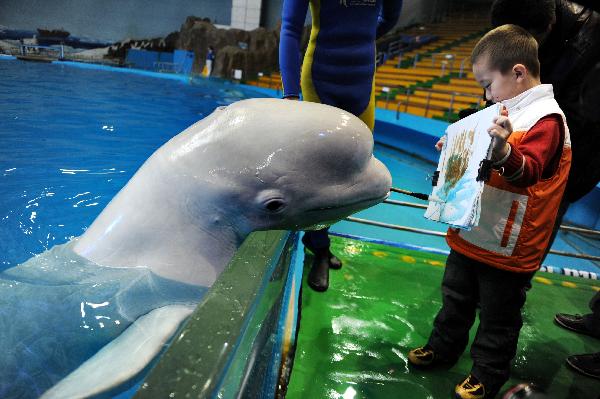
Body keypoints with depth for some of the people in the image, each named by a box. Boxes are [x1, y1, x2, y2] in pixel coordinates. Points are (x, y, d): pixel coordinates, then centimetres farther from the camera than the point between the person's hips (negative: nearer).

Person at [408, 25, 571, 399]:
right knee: (457, 298, 22)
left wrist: (504, 152, -47)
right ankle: (445, 346, 41)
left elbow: (528, 170, -29)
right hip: (471, 234, 9)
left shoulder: (546, 120, -16)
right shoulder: (510, 111, 12)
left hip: (507, 248, -8)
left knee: (498, 317, 11)